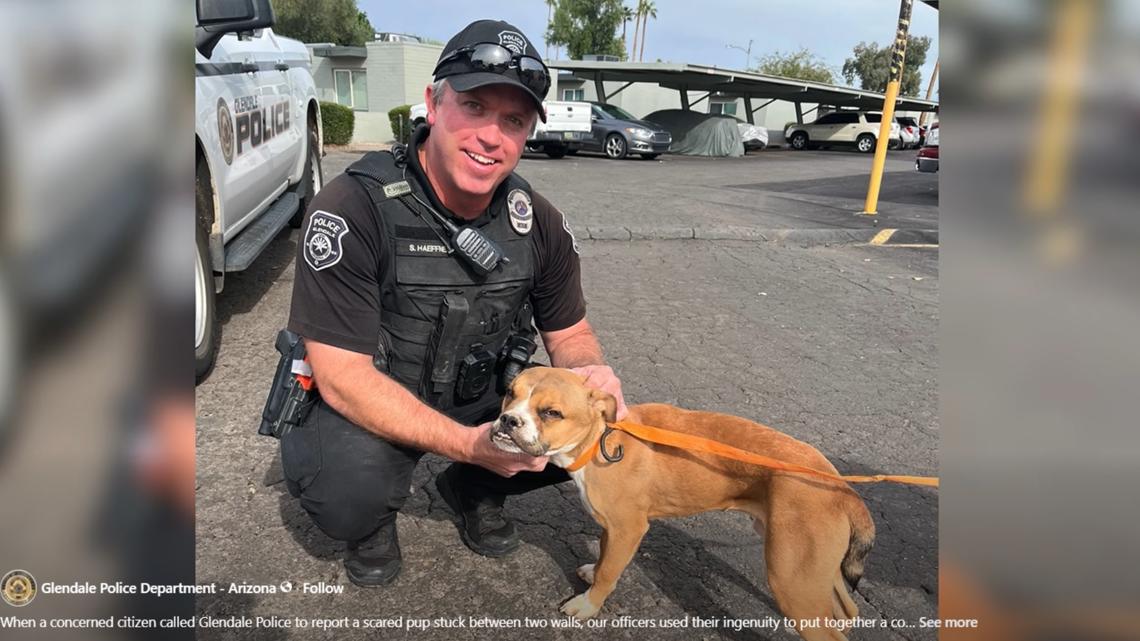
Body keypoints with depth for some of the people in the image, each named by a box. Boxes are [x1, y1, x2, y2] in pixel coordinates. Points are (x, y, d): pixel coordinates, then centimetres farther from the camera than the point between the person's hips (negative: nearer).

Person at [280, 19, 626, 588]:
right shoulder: (352, 208, -25)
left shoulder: (537, 221, -9)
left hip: (483, 394, 5)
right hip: (371, 406, -4)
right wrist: (468, 443, -33)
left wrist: (590, 371, -24)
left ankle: (473, 490, 16)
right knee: (346, 491, -35)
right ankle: (371, 520, 7)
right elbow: (343, 376, -25)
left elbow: (570, 334, 2)